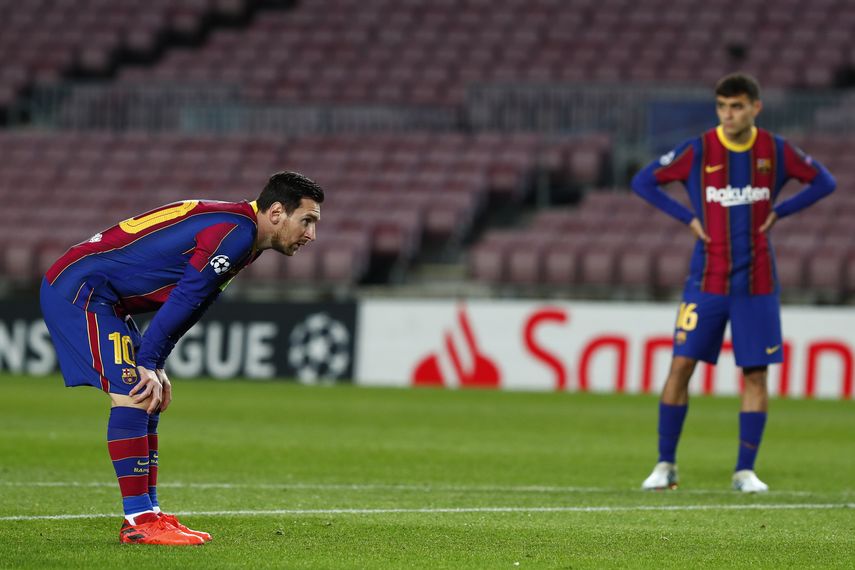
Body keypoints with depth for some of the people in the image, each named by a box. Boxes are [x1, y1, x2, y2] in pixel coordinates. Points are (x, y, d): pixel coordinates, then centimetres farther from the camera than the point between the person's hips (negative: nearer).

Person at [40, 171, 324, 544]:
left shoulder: (237, 231, 14)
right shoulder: (235, 231, -19)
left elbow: (188, 304, 15)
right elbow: (184, 298, -22)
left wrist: (154, 366, 7)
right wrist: (148, 364, -20)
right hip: (78, 287, -11)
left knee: (148, 401, 10)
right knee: (133, 394, -17)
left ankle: (149, 514, 11)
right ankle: (138, 521, -15)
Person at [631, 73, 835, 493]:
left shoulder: (776, 151, -1)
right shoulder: (698, 151, -5)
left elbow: (823, 182, 11)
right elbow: (643, 182, 2)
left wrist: (777, 212, 0)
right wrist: (688, 218, -5)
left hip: (756, 282, 1)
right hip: (706, 281, -1)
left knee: (755, 373, -1)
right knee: (681, 365, -6)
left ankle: (745, 471, 8)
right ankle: (665, 465, 5)